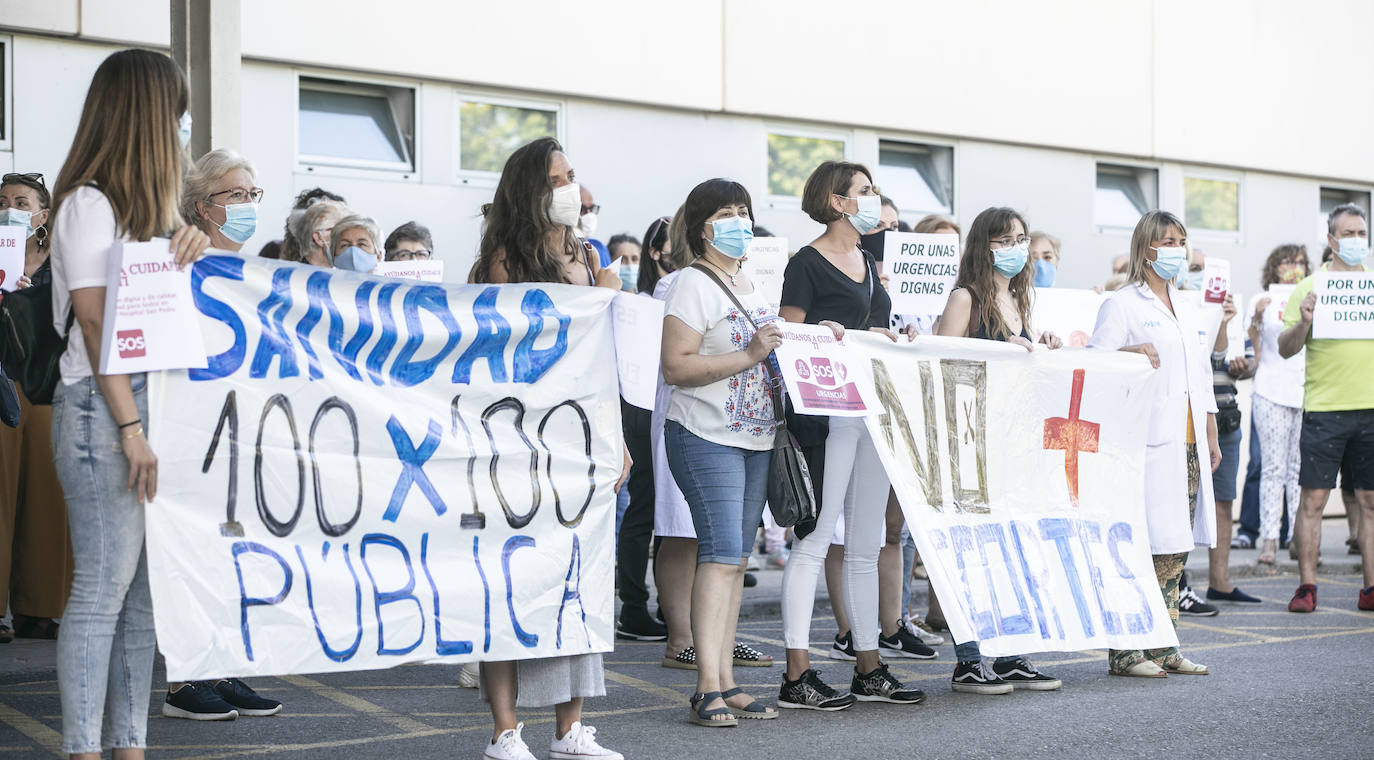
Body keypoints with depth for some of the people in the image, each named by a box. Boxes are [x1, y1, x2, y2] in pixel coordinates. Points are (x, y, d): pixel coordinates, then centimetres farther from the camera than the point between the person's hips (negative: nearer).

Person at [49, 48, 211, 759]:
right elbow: (95, 323, -12)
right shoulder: (89, 203, -6)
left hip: (152, 399, 8)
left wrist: (193, 242, 1)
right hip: (104, 407, -8)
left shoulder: (146, 205, 19)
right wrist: (130, 428, -17)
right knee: (104, 586, -7)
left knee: (145, 587, 7)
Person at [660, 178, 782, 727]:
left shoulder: (749, 283, 17)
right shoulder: (693, 284, -9)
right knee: (721, 552, -15)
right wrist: (750, 356, -20)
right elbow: (676, 367, -18)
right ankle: (708, 687, -14)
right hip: (707, 438, -8)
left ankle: (726, 683, 12)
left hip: (756, 439, 8)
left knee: (736, 557, 8)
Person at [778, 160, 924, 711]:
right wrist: (862, 339, -20)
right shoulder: (808, 263, -5)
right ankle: (797, 675, -6)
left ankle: (869, 669, 17)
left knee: (866, 545, 11)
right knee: (815, 540, -8)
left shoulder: (868, 262, 19)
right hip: (828, 412, -8)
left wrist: (897, 340, 6)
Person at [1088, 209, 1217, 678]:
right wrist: (1131, 353, -26)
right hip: (1147, 444, -7)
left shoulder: (1188, 310, 23)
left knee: (1176, 547, 6)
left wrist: (1211, 436, 21)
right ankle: (1122, 650, -6)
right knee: (1138, 545, -11)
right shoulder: (1121, 305, 0)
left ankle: (1163, 647, 12)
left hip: (1187, 445, 7)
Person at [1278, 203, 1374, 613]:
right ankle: (1307, 585, 2)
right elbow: (1285, 349, 0)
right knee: (1313, 498, -3)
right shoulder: (1310, 287, 3)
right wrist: (1303, 322, -19)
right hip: (1324, 408, -3)